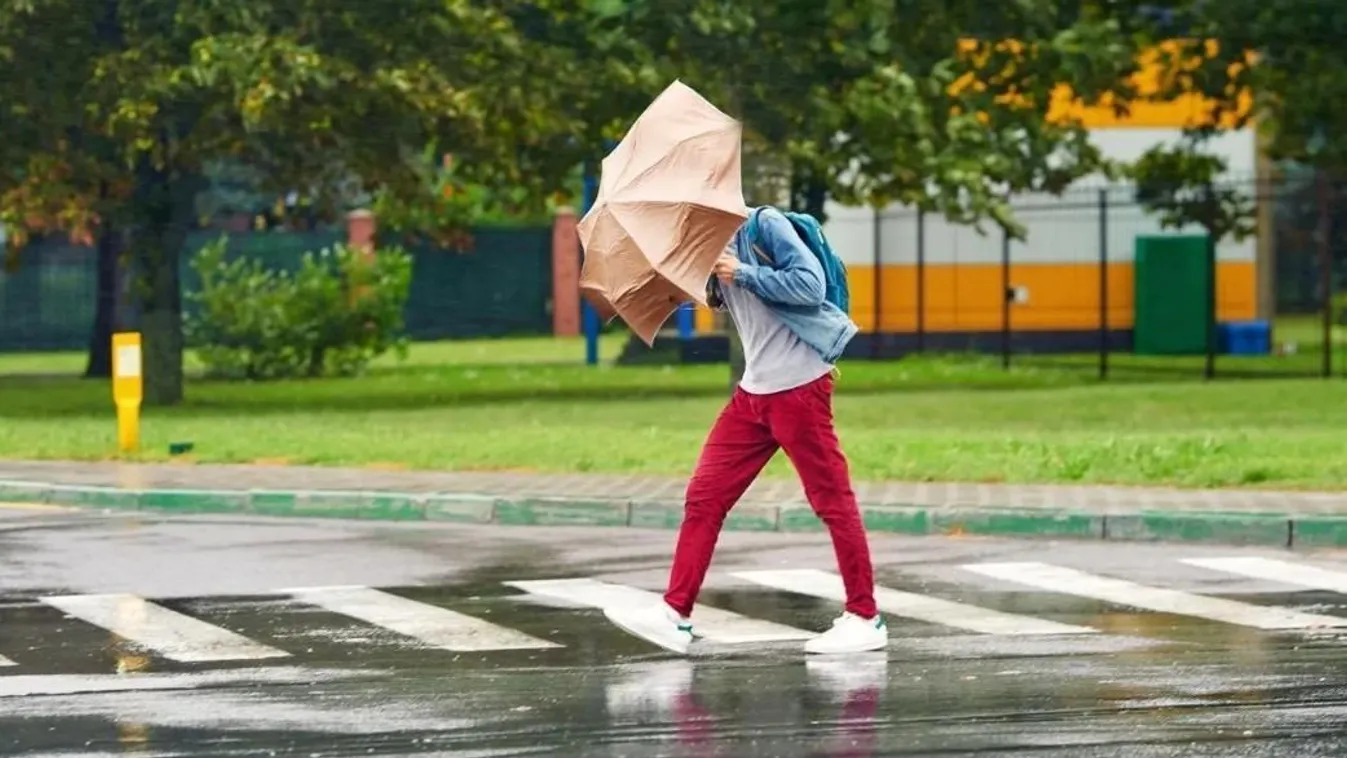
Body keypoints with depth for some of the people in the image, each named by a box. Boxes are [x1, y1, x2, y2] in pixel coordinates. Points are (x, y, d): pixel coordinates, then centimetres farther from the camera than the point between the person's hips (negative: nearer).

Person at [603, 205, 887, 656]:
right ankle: (675, 615, 3)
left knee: (832, 500, -2)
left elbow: (810, 285, -18)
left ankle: (865, 618, 5)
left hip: (799, 386, -9)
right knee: (705, 496, 3)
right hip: (753, 393, 9)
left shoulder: (764, 225, -10)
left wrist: (744, 273, -18)